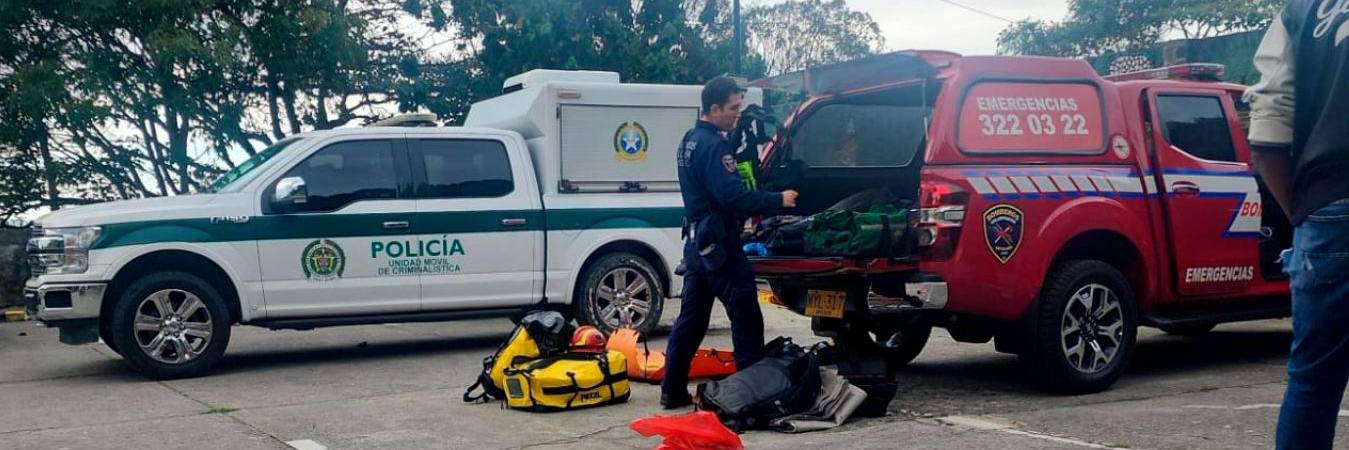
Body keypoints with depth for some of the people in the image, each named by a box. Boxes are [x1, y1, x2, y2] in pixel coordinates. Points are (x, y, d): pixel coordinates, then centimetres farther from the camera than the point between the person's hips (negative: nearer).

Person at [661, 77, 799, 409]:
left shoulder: (691, 140, 14)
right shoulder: (713, 145, -18)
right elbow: (734, 197, -25)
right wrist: (778, 201, -20)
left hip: (696, 240, 10)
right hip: (718, 242, -10)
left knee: (691, 318, 12)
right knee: (746, 317, -3)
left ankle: (673, 391, 14)